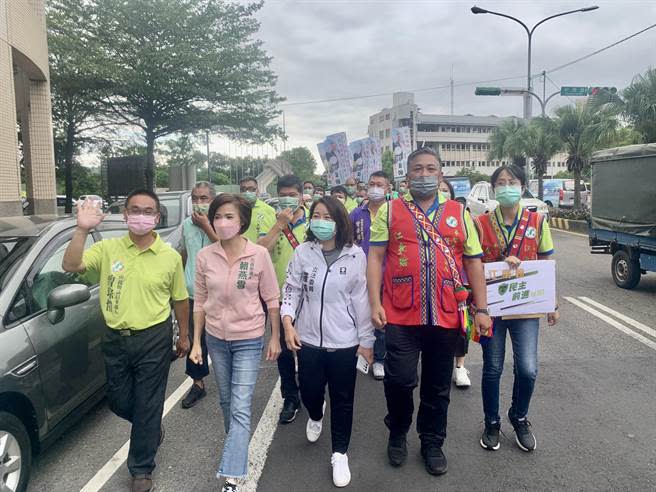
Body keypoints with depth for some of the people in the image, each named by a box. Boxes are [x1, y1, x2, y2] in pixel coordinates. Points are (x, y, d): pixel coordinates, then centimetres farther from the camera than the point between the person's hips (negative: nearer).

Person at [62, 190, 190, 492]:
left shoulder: (170, 257, -5)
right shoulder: (108, 249, -3)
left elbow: (180, 299, 5)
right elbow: (70, 266, -17)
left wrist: (184, 335, 10)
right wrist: (82, 230, -27)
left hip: (153, 339, -2)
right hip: (115, 339, 3)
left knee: (147, 405, 7)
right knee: (118, 401, 17)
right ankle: (152, 429, 49)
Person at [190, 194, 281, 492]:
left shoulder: (259, 255, -14)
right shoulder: (205, 256, -7)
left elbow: (272, 299, -5)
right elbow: (200, 301, 2)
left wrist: (275, 338, -1)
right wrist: (196, 341, 3)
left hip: (249, 340, -3)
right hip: (215, 339, 4)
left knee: (240, 408, -5)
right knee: (226, 402, 20)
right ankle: (237, 445, 45)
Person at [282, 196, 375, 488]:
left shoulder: (355, 255, -8)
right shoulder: (302, 252, -3)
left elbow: (361, 300, -3)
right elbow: (291, 290, 4)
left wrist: (366, 340, 0)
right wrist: (287, 322, -10)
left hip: (344, 341, -1)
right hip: (308, 338, 2)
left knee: (342, 400, 10)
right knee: (309, 392, 14)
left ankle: (340, 454, 30)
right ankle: (316, 416, 51)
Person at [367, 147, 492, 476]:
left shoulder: (459, 213, 10)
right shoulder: (390, 211, 5)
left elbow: (473, 262, 10)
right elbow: (375, 257, 1)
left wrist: (481, 309, 5)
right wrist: (375, 302, -8)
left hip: (446, 316, 2)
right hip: (400, 315, -2)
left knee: (438, 387, 13)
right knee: (400, 380, -1)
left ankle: (432, 443, 34)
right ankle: (397, 434, 28)